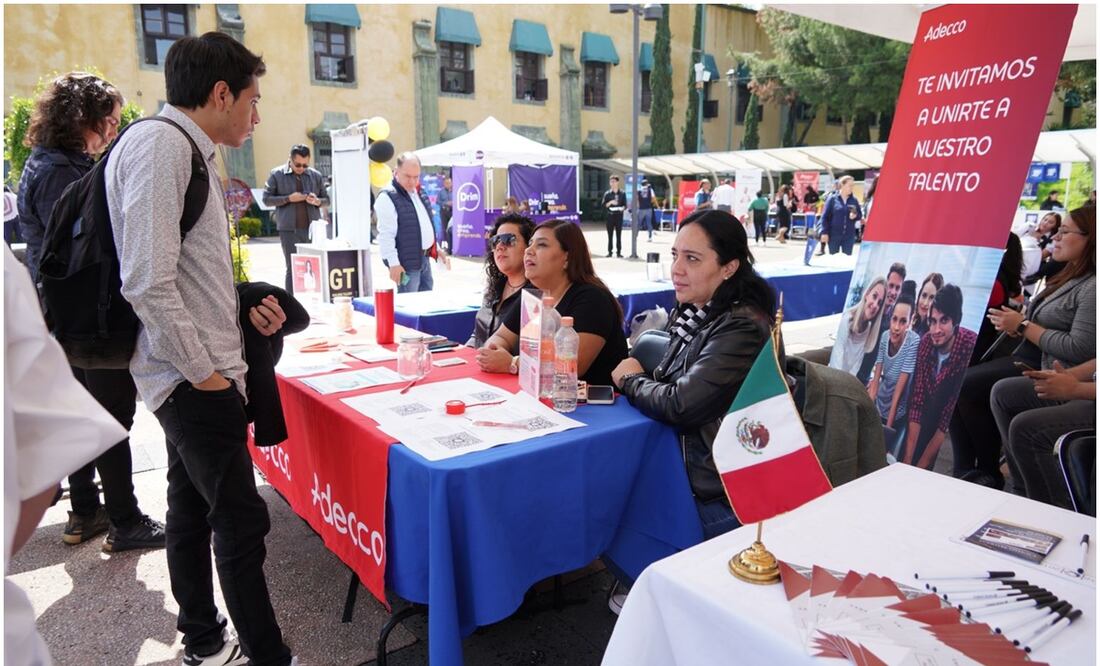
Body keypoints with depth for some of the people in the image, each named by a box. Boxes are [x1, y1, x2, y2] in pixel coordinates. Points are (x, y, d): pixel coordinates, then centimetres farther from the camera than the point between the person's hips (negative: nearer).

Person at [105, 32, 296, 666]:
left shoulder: (184, 150, 16)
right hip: (194, 378, -10)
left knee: (193, 510, 18)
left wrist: (244, 312, 9)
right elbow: (148, 281, -22)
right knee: (242, 521, -2)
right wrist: (204, 370, -17)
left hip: (196, 375, 10)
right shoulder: (159, 143, -15)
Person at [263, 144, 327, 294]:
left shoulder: (316, 175, 10)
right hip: (289, 230, -2)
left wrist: (317, 201, -7)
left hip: (313, 228, 3)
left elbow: (326, 199, 16)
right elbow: (266, 199, 2)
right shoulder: (277, 174, 3)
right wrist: (288, 198, -12)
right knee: (293, 268, -1)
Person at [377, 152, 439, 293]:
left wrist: (435, 248, 22)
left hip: (424, 258, 9)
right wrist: (394, 263, -23)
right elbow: (386, 235, -19)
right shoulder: (387, 197, -14)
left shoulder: (417, 192, 13)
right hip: (407, 263, -9)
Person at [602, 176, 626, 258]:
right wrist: (610, 202, -14)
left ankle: (618, 252, 5)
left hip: (619, 215, 0)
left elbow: (625, 205, 6)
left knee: (619, 234, 1)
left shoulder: (622, 193, 7)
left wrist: (623, 208, -15)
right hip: (610, 215, 0)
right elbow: (604, 205, 3)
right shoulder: (607, 194, 6)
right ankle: (609, 252, 7)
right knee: (610, 234, 1)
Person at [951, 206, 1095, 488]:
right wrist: (1013, 325, -1)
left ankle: (990, 473, -2)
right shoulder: (1069, 277, 17)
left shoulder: (1091, 288, -14)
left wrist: (1023, 326, -15)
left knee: (966, 386, -20)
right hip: (1027, 359, 9)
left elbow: (1080, 349, -22)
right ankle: (964, 470, -9)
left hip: (1047, 371, -9)